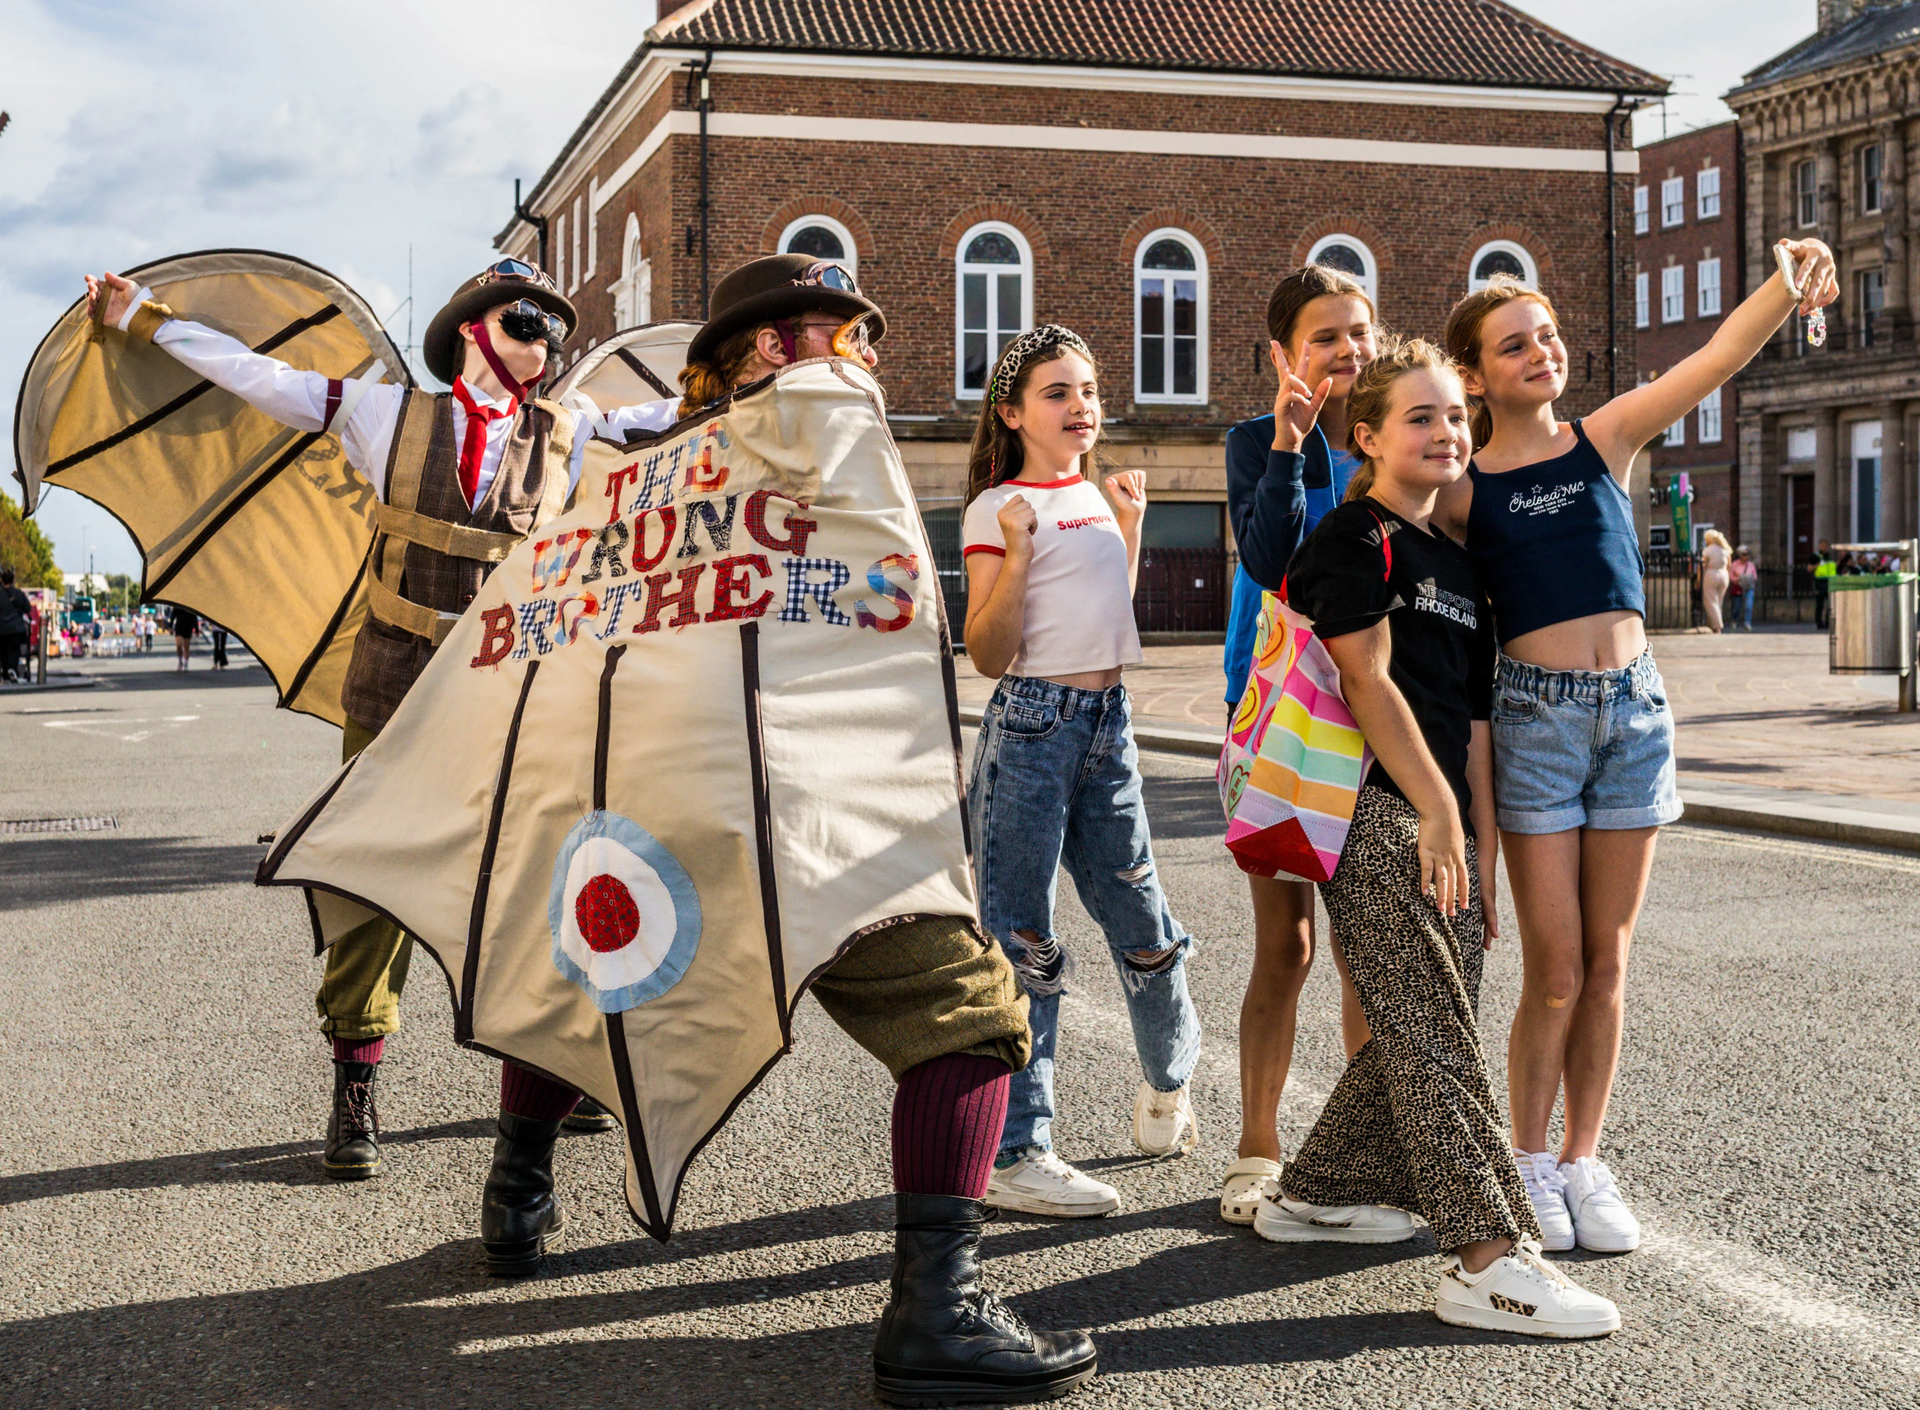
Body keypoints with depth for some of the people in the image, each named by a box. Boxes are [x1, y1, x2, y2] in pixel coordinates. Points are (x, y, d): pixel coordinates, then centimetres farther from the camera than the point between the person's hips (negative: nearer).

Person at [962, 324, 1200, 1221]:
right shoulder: (997, 508, -7)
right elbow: (987, 656, -13)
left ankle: (1167, 1078, 40)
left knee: (1142, 925, 13)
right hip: (1033, 725, -7)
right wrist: (1017, 554, -24)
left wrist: (1130, 529, 19)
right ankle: (1013, 1156, 2)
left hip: (1108, 723, 7)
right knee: (1022, 944, -4)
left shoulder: (1091, 498, 14)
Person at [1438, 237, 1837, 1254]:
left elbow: (1721, 354, -5)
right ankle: (1528, 1160, 16)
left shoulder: (1608, 437, 6)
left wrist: (1791, 282, -22)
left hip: (1633, 709, 3)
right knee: (1555, 968, -1)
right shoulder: (1461, 488, 0)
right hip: (1536, 714, -3)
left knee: (1608, 959, 8)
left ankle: (1584, 1161, 20)